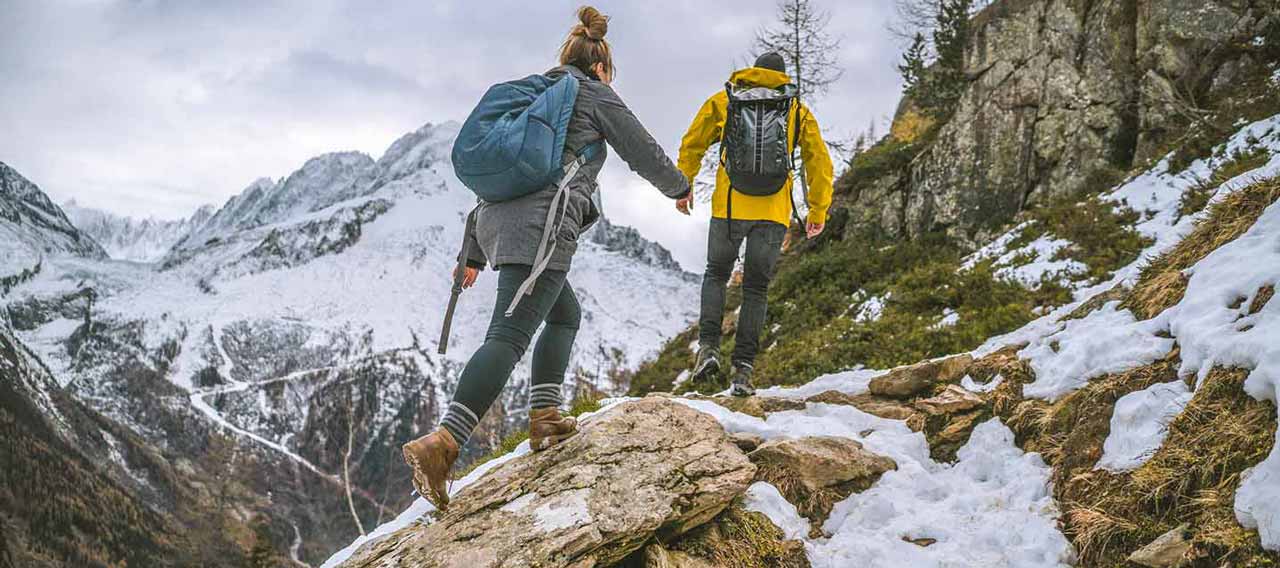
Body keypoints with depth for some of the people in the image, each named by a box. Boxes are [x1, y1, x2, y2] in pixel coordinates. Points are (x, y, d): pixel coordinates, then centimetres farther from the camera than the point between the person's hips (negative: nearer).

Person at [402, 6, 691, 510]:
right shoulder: (596, 95, 10)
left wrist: (475, 254, 31)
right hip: (542, 225, -8)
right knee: (509, 336, -17)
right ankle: (441, 444, -31)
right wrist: (679, 187, 37)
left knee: (565, 314, 25)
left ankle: (544, 416, 12)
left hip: (496, 221, 8)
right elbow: (644, 153, 16)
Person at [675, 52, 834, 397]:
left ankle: (709, 346, -1)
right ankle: (743, 368, 1)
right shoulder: (798, 111, 12)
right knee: (756, 288, 9)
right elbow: (820, 163, 11)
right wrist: (818, 211, 18)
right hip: (774, 212, 0)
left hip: (729, 206, 0)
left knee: (716, 274, 19)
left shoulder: (724, 100, 12)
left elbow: (691, 145, 16)